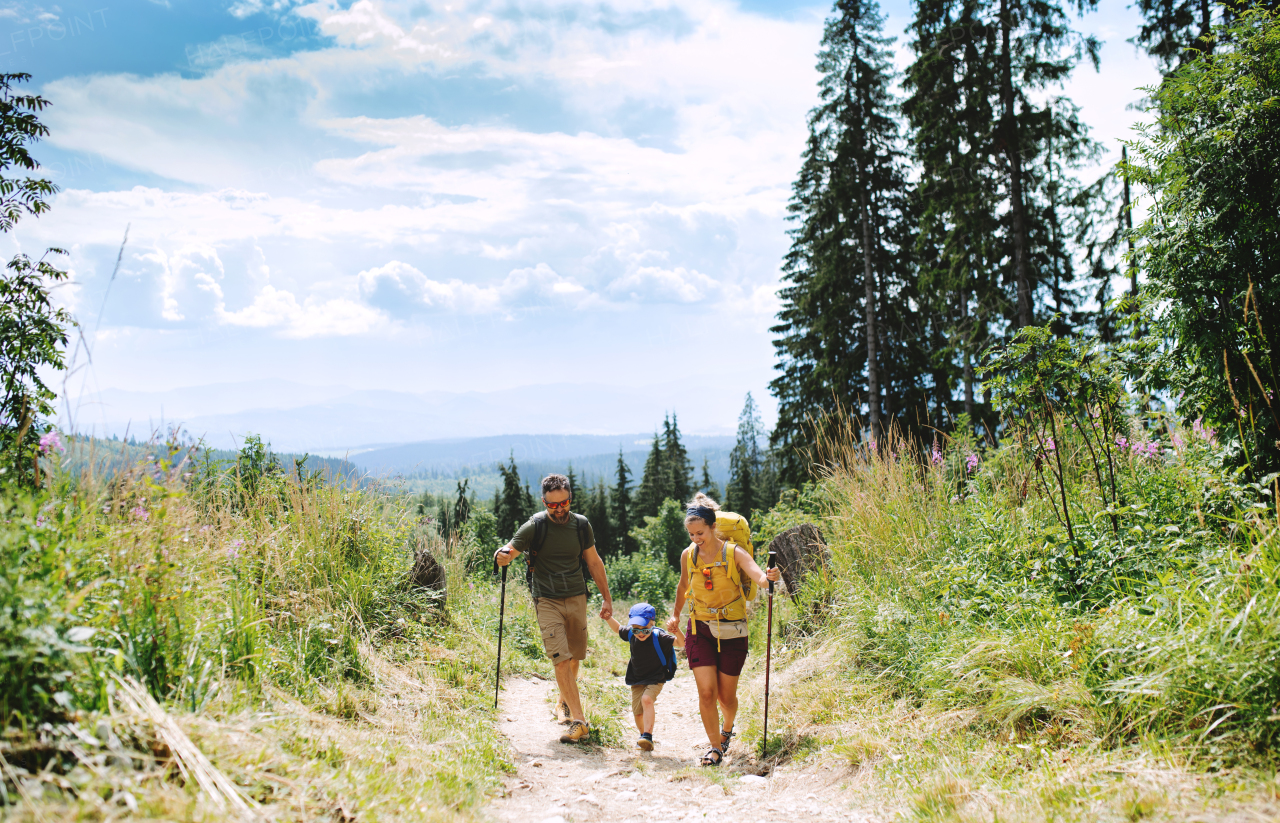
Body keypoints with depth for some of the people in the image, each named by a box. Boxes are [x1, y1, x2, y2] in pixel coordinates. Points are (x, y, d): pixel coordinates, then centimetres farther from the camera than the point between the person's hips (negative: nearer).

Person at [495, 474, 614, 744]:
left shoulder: (581, 525, 3)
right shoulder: (535, 527, -8)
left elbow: (594, 562, 12)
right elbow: (508, 553, -9)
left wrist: (607, 598, 13)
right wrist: (502, 555, -34)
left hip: (576, 599, 4)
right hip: (547, 601, -4)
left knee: (574, 658, 12)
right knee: (561, 659, -13)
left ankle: (564, 703, 39)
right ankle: (578, 721, -14)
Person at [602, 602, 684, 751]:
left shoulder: (658, 637, -19)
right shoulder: (630, 634, -5)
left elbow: (681, 644, -23)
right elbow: (618, 629, 17)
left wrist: (677, 631, -42)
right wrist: (608, 618, 3)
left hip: (655, 679, -5)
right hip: (637, 680, 5)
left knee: (646, 699, -30)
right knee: (637, 712, 7)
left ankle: (647, 736, -33)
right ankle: (644, 735, 33)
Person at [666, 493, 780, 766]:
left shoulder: (734, 553, -11)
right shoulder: (688, 555, -1)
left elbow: (757, 575, -28)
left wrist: (769, 577, -50)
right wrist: (675, 615, 27)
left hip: (732, 633, -2)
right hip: (700, 630, 2)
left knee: (726, 696, 8)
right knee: (706, 692, -11)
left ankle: (727, 728, 40)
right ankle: (715, 747, 4)